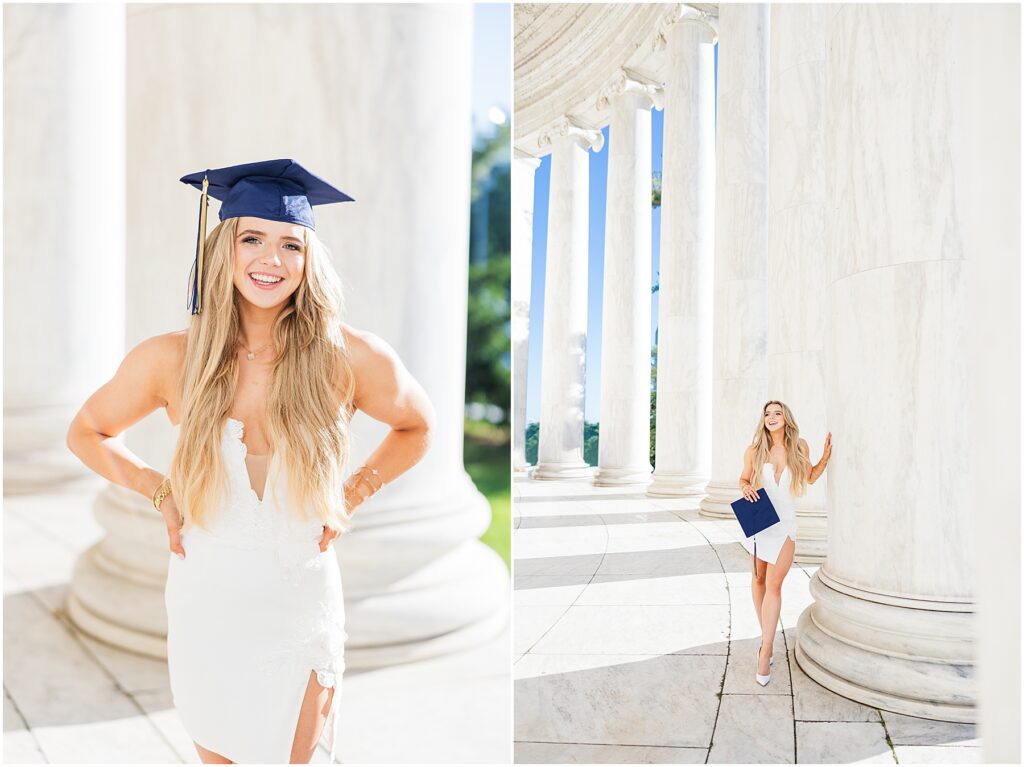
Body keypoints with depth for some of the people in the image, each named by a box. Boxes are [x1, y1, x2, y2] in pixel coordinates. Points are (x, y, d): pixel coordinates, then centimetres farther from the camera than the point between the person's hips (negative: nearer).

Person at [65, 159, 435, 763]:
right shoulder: (172, 359, -12)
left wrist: (354, 494, -5)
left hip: (302, 615, -1)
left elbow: (418, 427, 4)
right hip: (205, 608, 1)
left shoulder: (350, 357, -15)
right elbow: (86, 433, 7)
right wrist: (161, 491, -5)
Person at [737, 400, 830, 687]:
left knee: (774, 584, -12)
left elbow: (811, 477, 14)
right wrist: (746, 488, -12)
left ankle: (765, 652, -12)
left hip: (784, 523, -1)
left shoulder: (799, 446, 0)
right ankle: (766, 636, 30)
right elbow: (743, 478, 10)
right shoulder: (754, 450, -2)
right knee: (759, 580, 11)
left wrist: (827, 454, 2)